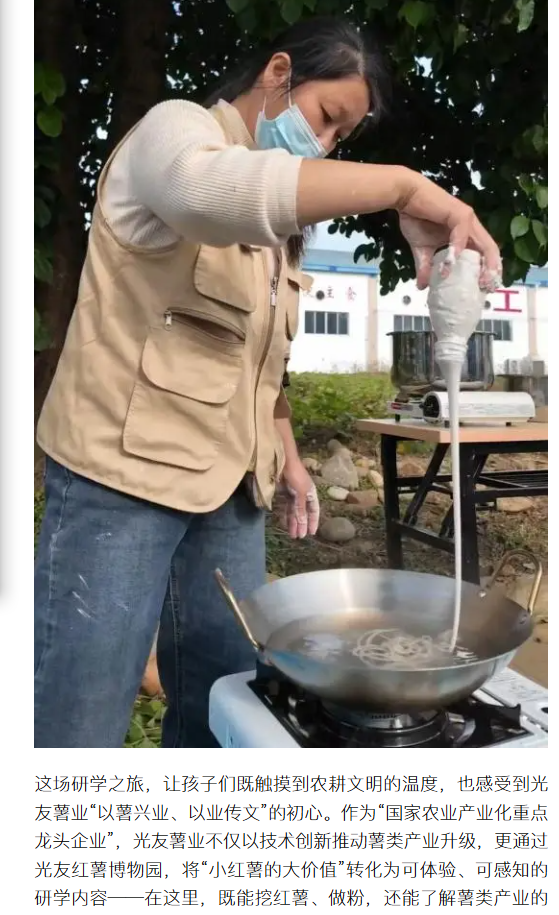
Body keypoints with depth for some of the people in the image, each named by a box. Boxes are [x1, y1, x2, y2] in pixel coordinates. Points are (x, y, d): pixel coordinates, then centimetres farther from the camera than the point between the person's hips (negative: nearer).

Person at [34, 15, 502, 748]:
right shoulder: (177, 128, -4)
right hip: (123, 472, -7)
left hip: (229, 489, 8)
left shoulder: (279, 223, 19)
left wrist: (286, 454, 16)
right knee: (78, 720, -3)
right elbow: (212, 191, -31)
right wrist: (403, 187, -32)